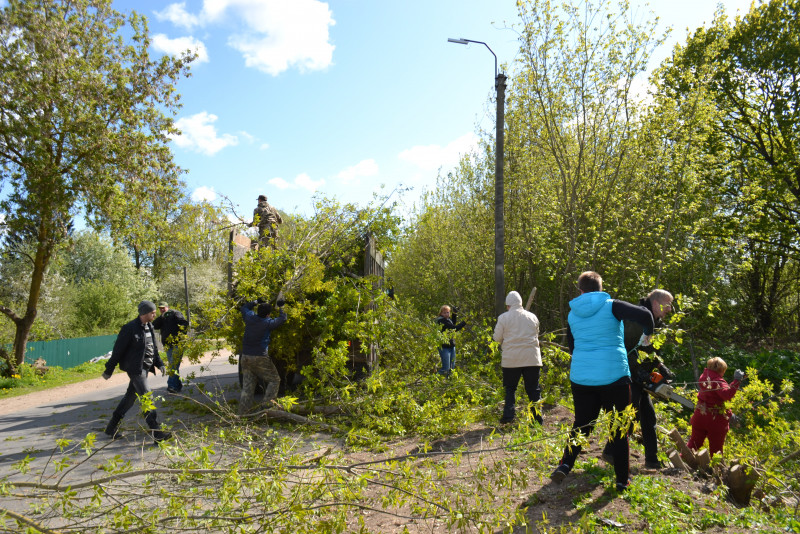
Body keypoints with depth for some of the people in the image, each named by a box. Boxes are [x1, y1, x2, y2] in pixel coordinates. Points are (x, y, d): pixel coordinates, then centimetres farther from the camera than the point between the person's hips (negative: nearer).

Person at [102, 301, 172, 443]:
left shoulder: (149, 327, 10)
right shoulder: (130, 328, -16)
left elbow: (153, 348, 19)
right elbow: (118, 350, -11)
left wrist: (159, 364, 9)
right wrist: (108, 370, -6)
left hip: (145, 368, 9)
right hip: (135, 368, -9)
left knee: (130, 396, 17)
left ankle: (111, 429, 31)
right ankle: (157, 433, -11)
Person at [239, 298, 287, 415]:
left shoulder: (250, 317, 2)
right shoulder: (268, 323, -12)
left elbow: (244, 307, 24)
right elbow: (282, 318, 2)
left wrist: (257, 302, 27)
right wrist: (281, 307, 16)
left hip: (245, 357, 6)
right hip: (260, 358, -6)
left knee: (247, 387, 11)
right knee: (274, 380, 8)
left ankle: (242, 413, 10)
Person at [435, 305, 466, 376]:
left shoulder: (447, 319, 10)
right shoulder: (441, 321, -18)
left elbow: (453, 324, 32)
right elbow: (454, 328, -24)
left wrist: (454, 314, 19)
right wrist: (464, 322, -19)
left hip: (451, 345, 10)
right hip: (444, 347, -10)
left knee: (452, 367, 14)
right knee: (446, 368, -10)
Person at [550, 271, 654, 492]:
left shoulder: (572, 314, 9)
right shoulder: (611, 306, -4)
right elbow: (644, 315, -17)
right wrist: (647, 334, 4)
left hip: (581, 378, 3)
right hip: (614, 376, -3)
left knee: (582, 424, 15)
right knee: (619, 428, 11)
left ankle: (565, 464, -3)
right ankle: (622, 479, 19)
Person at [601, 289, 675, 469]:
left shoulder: (655, 322, 16)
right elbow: (626, 347, -23)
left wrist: (661, 367, 5)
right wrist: (638, 369, -24)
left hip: (640, 379, 10)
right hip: (630, 376, -10)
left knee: (649, 417, 12)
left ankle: (652, 459, 21)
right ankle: (610, 452, 10)